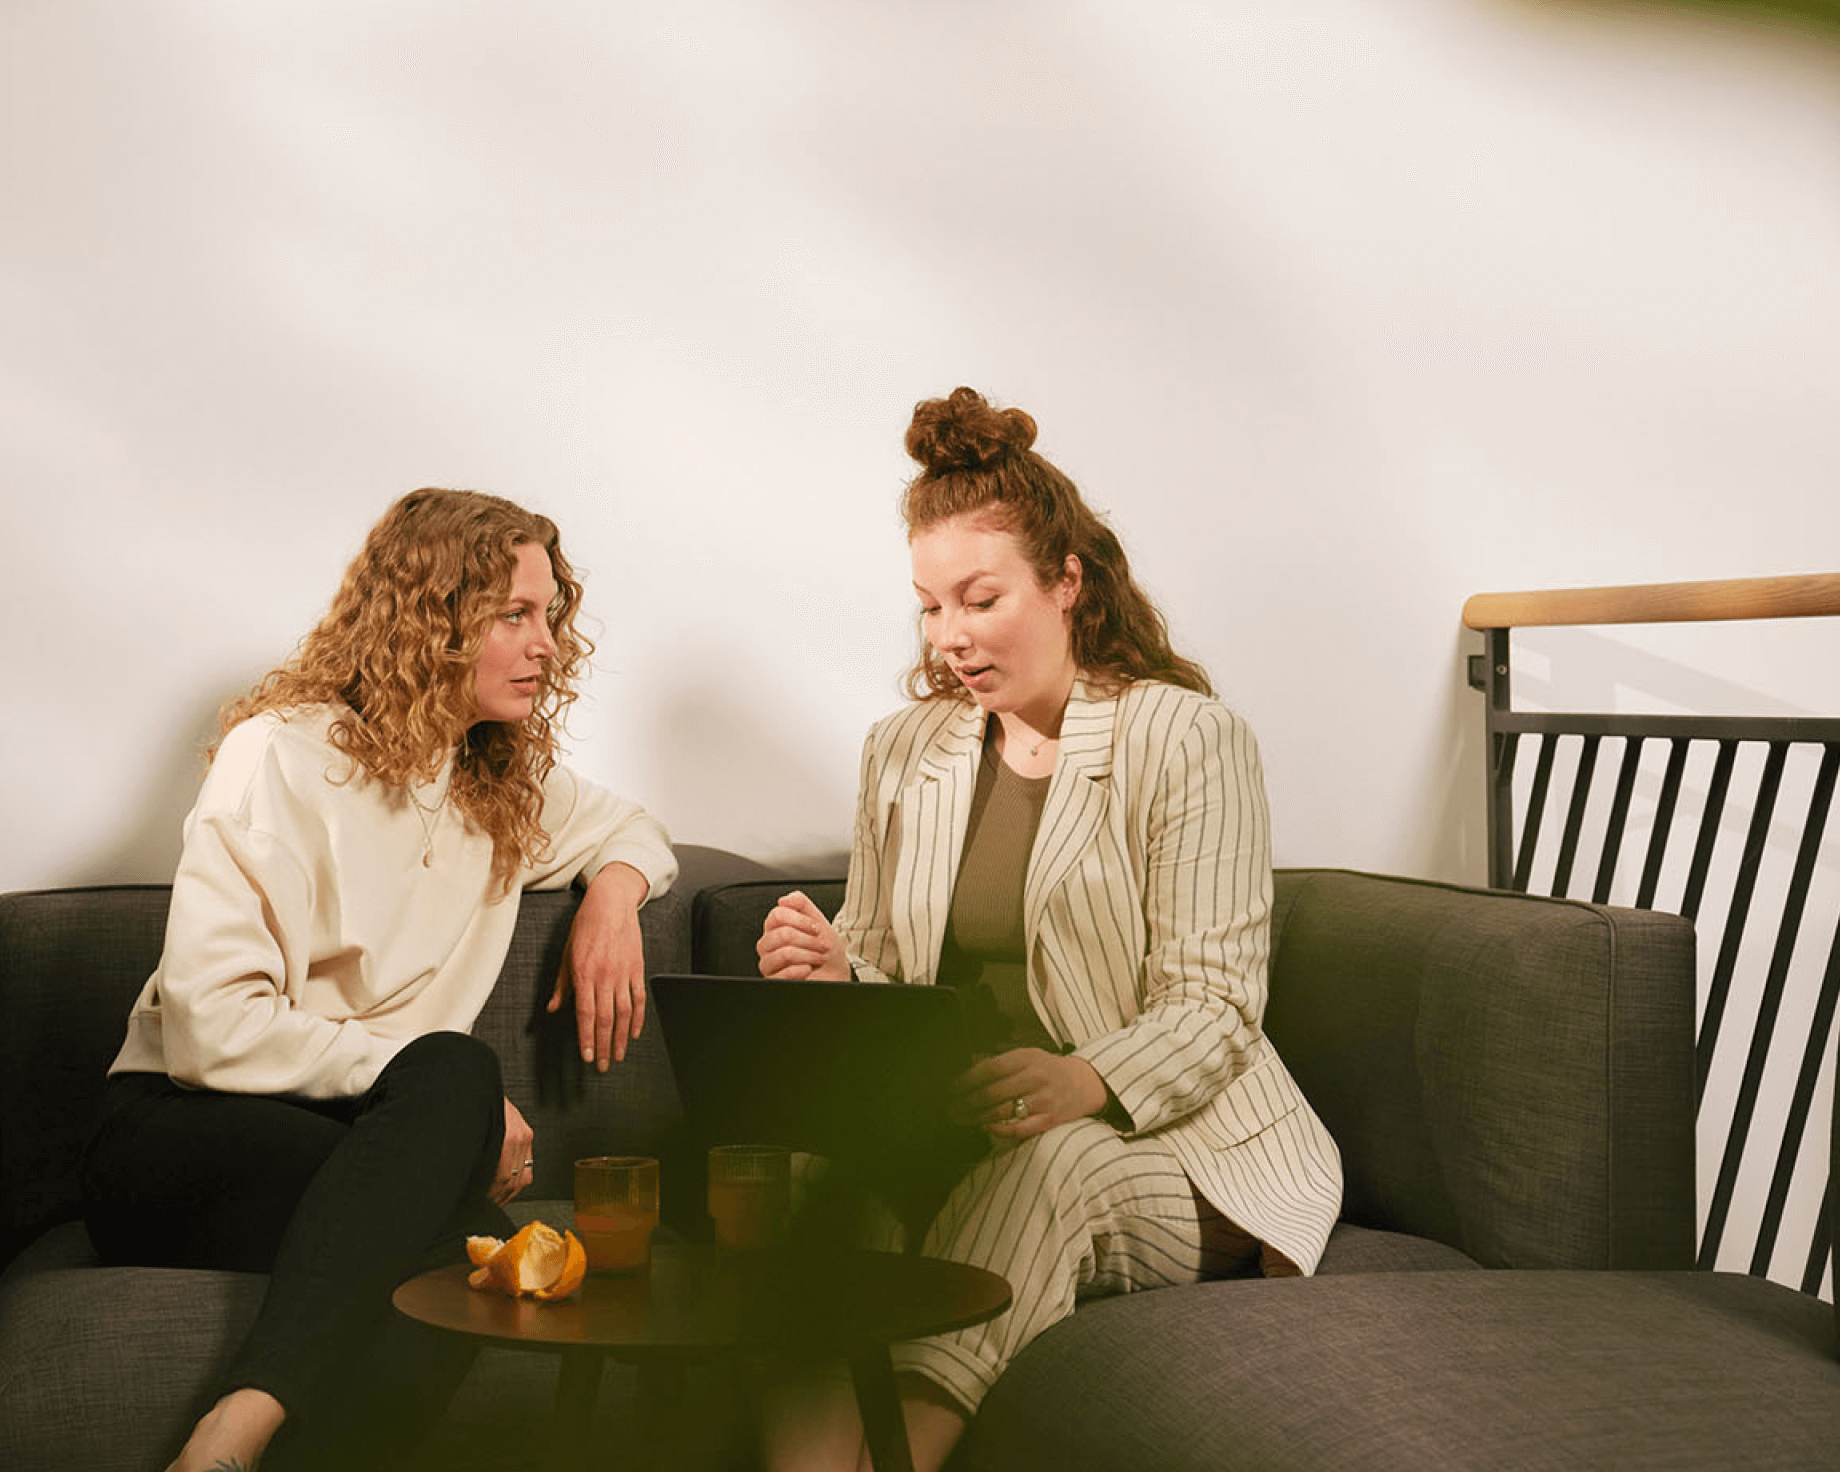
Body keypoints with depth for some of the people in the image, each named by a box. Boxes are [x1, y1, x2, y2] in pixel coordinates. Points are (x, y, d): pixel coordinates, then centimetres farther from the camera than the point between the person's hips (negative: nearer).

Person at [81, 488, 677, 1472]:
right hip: (178, 1135, -5)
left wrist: (615, 885, 11)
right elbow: (211, 1028, -15)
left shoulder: (502, 782, 16)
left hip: (365, 1142, 5)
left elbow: (627, 828, 37)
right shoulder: (283, 758, -6)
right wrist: (453, 1096, -20)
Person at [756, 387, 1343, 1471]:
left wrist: (1086, 1083, -30)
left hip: (1170, 1151, -3)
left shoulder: (1187, 739, -2)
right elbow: (886, 979, 18)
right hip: (961, 1141, 4)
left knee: (1050, 1160, -38)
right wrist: (836, 976, -7)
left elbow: (1215, 1010, -10)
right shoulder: (903, 752, 15)